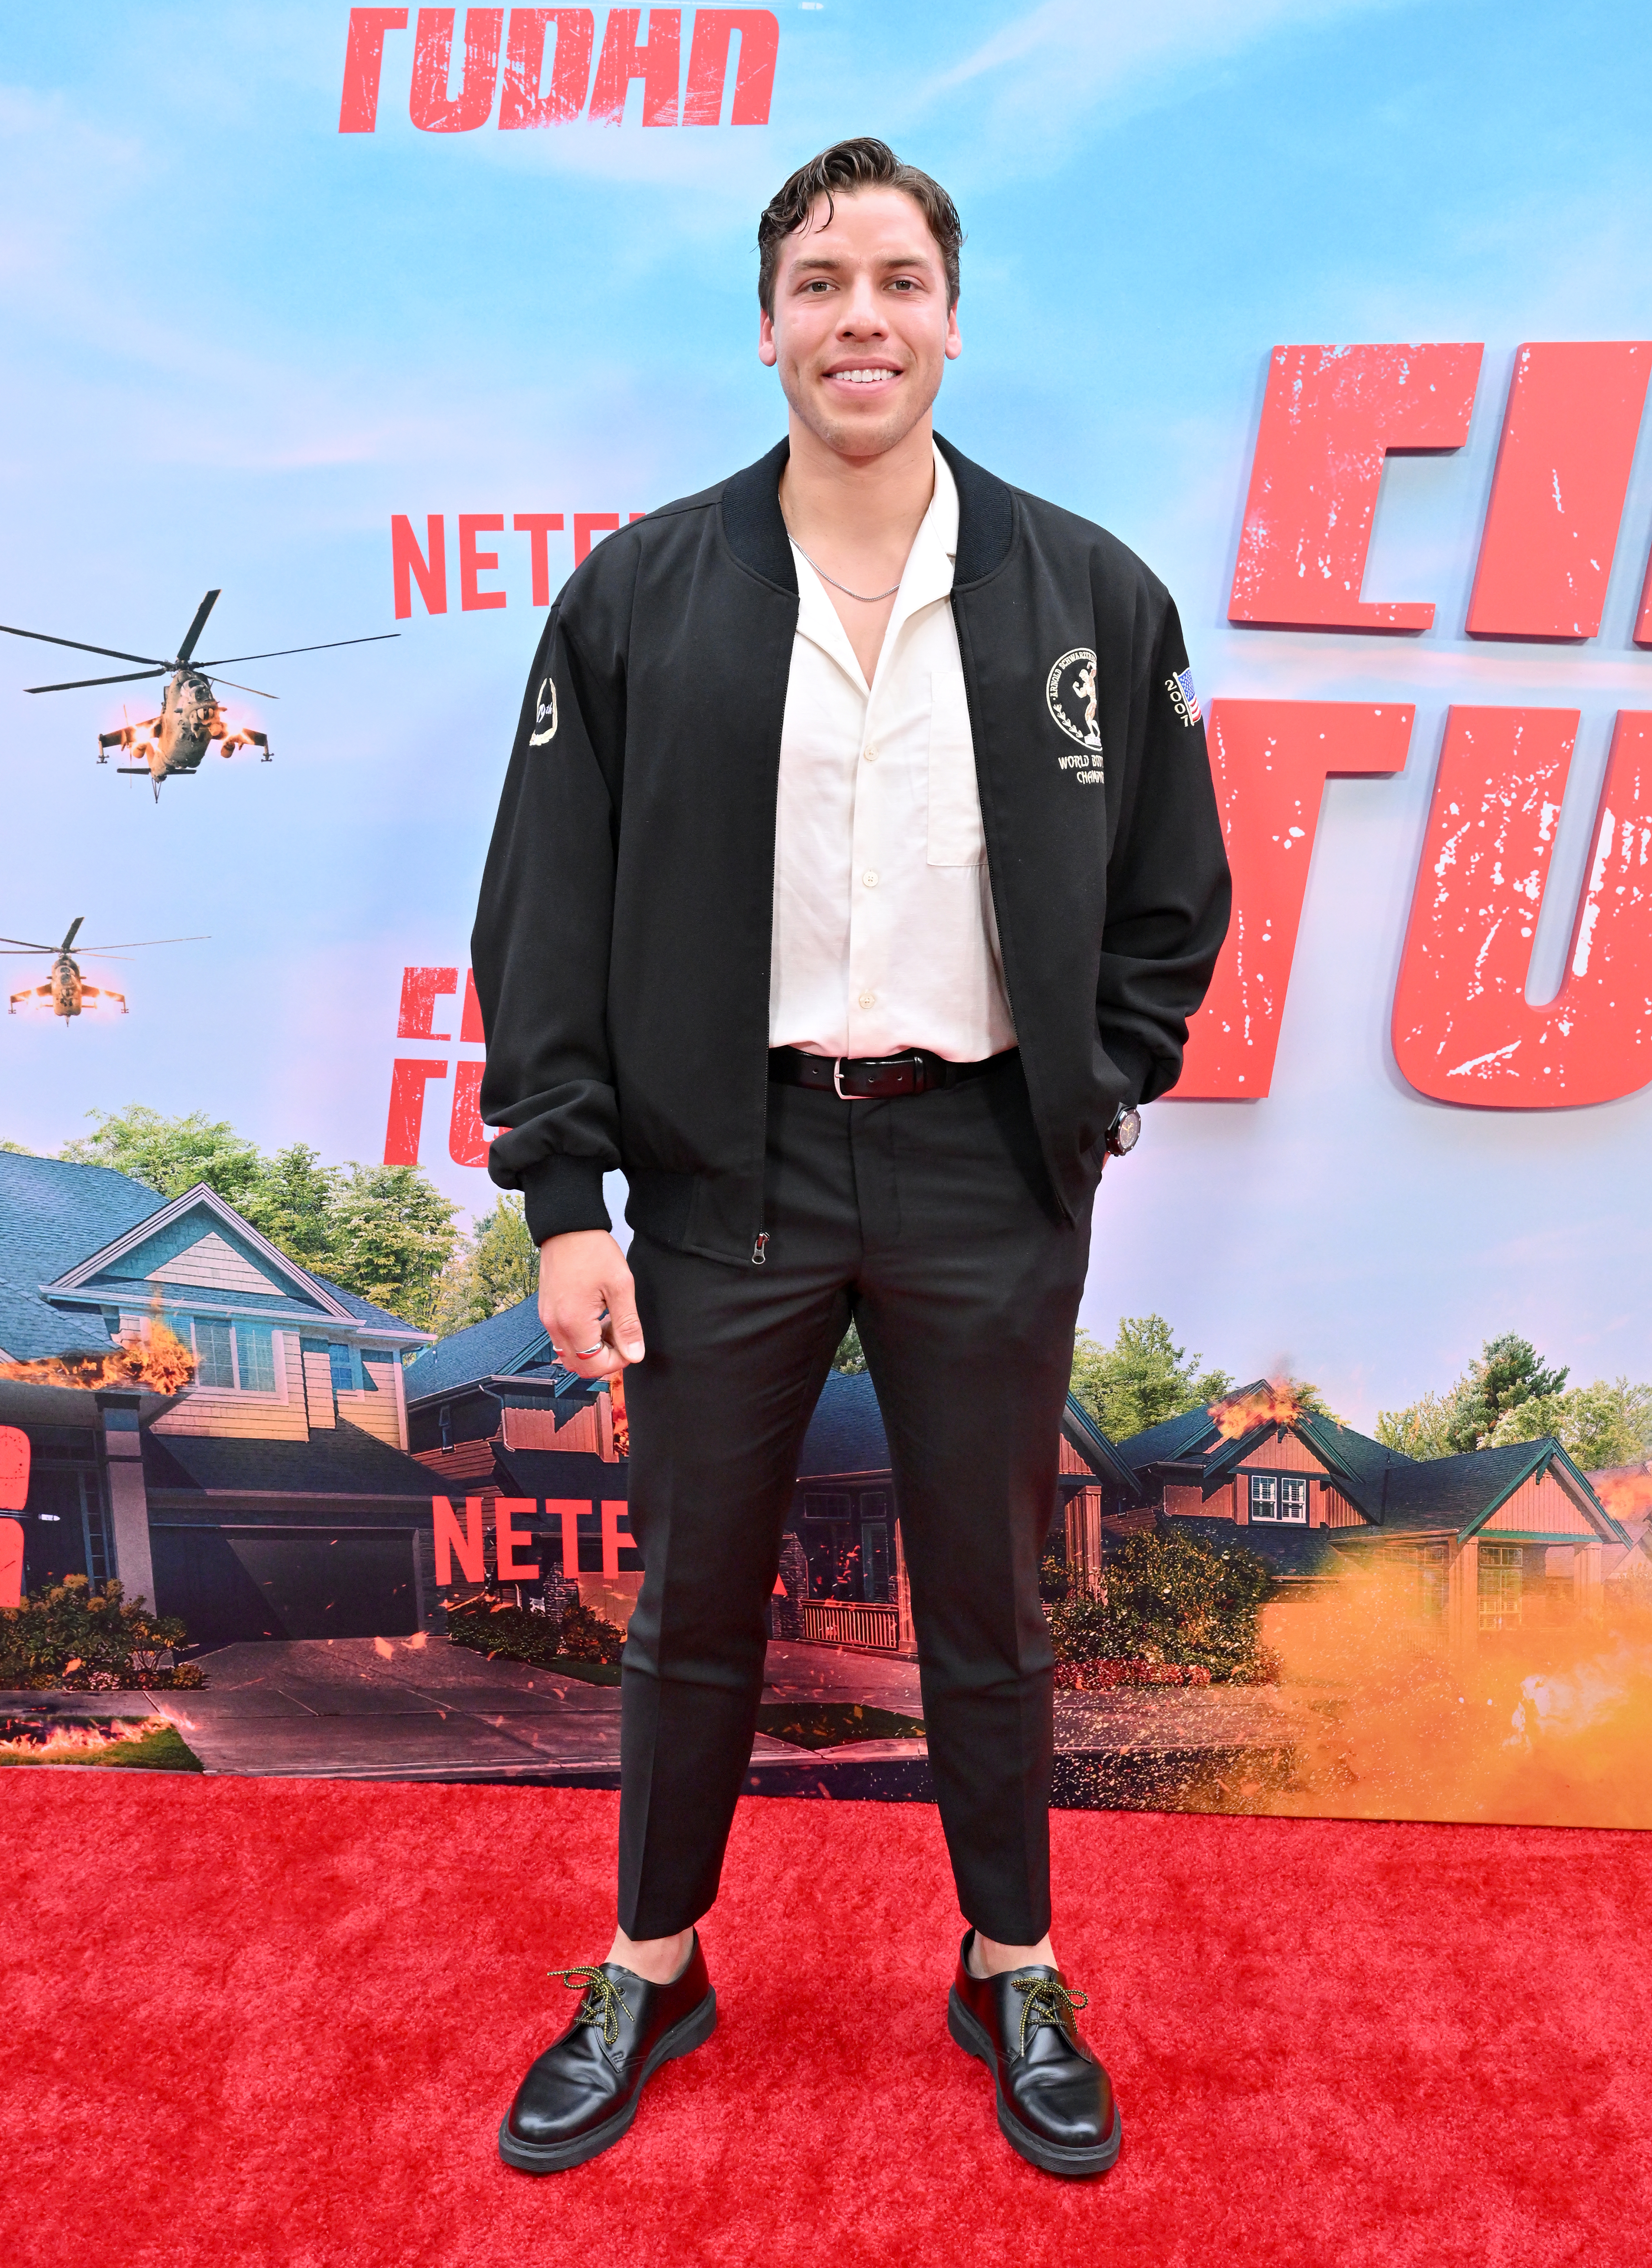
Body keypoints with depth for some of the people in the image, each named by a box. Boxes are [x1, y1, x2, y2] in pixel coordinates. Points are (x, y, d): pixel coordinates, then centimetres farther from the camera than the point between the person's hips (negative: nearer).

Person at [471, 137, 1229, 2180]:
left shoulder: (1092, 598, 3)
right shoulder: (637, 595, 1)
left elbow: (1173, 897, 10)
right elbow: (543, 918, 0)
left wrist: (1087, 1101, 0)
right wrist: (563, 1197, -5)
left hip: (985, 1175, 1)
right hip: (725, 1167, 0)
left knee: (986, 1610, 14)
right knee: (692, 1606, 13)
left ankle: (1014, 1980, 37)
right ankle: (650, 1975, 37)